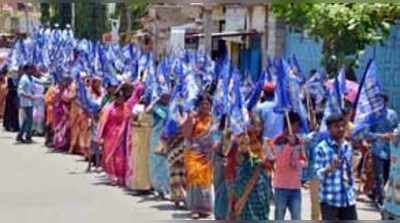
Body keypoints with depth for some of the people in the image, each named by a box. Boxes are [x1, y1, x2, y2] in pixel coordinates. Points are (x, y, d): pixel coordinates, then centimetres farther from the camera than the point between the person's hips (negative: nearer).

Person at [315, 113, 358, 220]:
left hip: (348, 198, 6)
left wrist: (352, 190, 17)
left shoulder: (348, 146, 9)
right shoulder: (322, 148, -10)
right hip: (329, 199, -6)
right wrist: (330, 168, -33)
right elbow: (318, 173, -13)